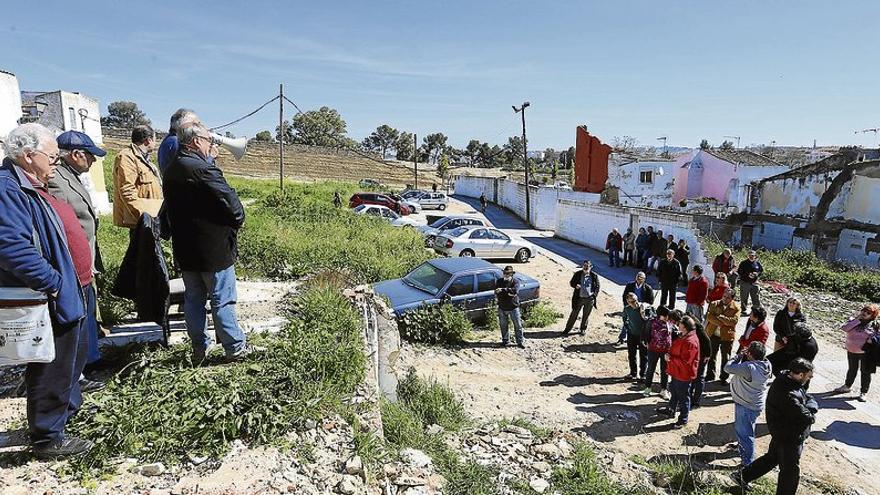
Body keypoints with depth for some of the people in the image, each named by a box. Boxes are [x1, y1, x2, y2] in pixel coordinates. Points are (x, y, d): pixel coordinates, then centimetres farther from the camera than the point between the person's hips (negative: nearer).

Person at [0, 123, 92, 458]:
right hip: (49, 302, -11)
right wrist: (54, 283, -26)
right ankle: (48, 439, 17)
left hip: (66, 295, 11)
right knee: (53, 369, 2)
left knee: (75, 354, 25)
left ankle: (69, 407, 45)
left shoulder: (32, 187, 13)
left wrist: (81, 269, 16)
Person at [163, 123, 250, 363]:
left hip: (184, 250, 8)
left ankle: (198, 348, 24)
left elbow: (171, 209, 14)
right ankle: (235, 348, 14)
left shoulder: (170, 171, 8)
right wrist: (237, 220, -2)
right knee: (222, 300, 3)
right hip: (214, 249, -8)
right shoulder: (203, 169, -20)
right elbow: (231, 205, -21)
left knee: (193, 299, 14)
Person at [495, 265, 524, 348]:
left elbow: (515, 291, -28)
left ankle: (520, 342, 15)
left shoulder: (515, 282, -8)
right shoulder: (499, 281, 0)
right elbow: (496, 294, -11)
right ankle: (505, 341, 29)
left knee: (518, 325, 3)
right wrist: (508, 293, -22)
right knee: (503, 326, 13)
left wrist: (503, 290, -31)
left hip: (513, 307, -2)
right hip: (502, 308, 2)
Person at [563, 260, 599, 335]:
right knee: (574, 314, 7)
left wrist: (594, 295, -6)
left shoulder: (594, 276, -3)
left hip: (590, 299, 0)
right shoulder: (577, 274, -4)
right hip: (579, 298, 0)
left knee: (586, 315, 13)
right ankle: (567, 329, 17)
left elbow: (597, 286, 6)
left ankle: (583, 329, 31)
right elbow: (571, 282, 5)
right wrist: (575, 286, -17)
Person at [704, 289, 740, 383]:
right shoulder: (714, 304, 1)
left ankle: (724, 377, 24)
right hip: (713, 334, 2)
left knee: (725, 357, 10)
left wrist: (721, 317, -20)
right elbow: (709, 316, -11)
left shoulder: (736, 308, -6)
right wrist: (721, 323, -20)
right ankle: (710, 374, 26)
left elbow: (734, 321, -18)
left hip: (727, 336, -2)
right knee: (711, 355, 13)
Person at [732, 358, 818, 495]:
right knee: (790, 473, 10)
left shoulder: (786, 380, -4)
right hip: (790, 438, -10)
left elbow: (811, 400, 3)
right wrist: (810, 413, -10)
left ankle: (742, 476, 37)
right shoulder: (789, 395, -34)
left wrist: (809, 408, -18)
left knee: (772, 458, 27)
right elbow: (807, 418, -31)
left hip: (782, 433, 10)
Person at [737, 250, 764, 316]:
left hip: (754, 283, 2)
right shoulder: (744, 263, -4)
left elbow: (761, 270, 13)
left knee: (756, 297, 8)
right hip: (745, 282, -2)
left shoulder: (758, 263, 4)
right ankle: (743, 310, 14)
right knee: (744, 297, 4)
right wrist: (748, 275, -18)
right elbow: (739, 272, -5)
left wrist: (757, 274, -9)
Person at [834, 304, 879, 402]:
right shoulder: (854, 320, -1)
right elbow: (844, 328, -16)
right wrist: (857, 320, -17)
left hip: (866, 352, -3)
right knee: (852, 370, 20)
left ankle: (863, 392, 18)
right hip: (851, 351, 3)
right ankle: (847, 386, 38)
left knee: (865, 372, 6)